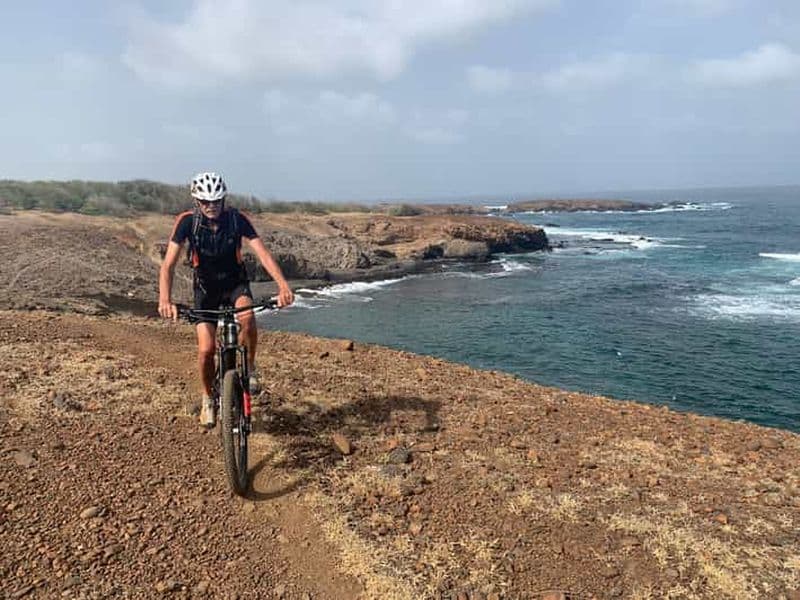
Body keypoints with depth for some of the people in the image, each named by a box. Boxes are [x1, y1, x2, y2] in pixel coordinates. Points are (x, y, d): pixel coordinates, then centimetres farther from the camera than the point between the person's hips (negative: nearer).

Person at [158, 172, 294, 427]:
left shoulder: (237, 219, -20)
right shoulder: (187, 221, -20)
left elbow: (263, 253, -28)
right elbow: (168, 264, -26)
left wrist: (283, 286, -44)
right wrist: (165, 300, -43)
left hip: (235, 283, 0)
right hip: (206, 288, 0)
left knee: (248, 318, -34)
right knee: (206, 349, -10)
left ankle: (250, 367, -6)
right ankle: (208, 399, 17)